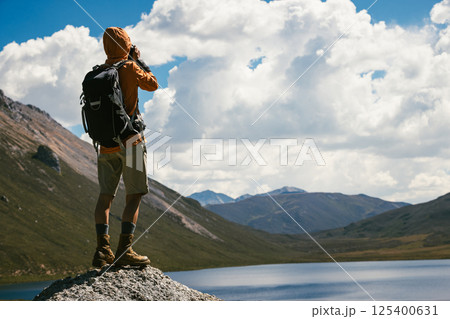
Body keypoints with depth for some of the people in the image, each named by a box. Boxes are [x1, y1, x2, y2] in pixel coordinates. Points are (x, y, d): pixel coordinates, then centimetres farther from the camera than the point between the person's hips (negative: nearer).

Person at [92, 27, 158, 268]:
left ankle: (102, 250, -1)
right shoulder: (129, 68, -8)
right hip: (129, 139, -5)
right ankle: (124, 250, -10)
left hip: (106, 143, 6)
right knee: (134, 196, -2)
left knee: (105, 195, 7)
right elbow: (153, 85, 6)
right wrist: (140, 61, 19)